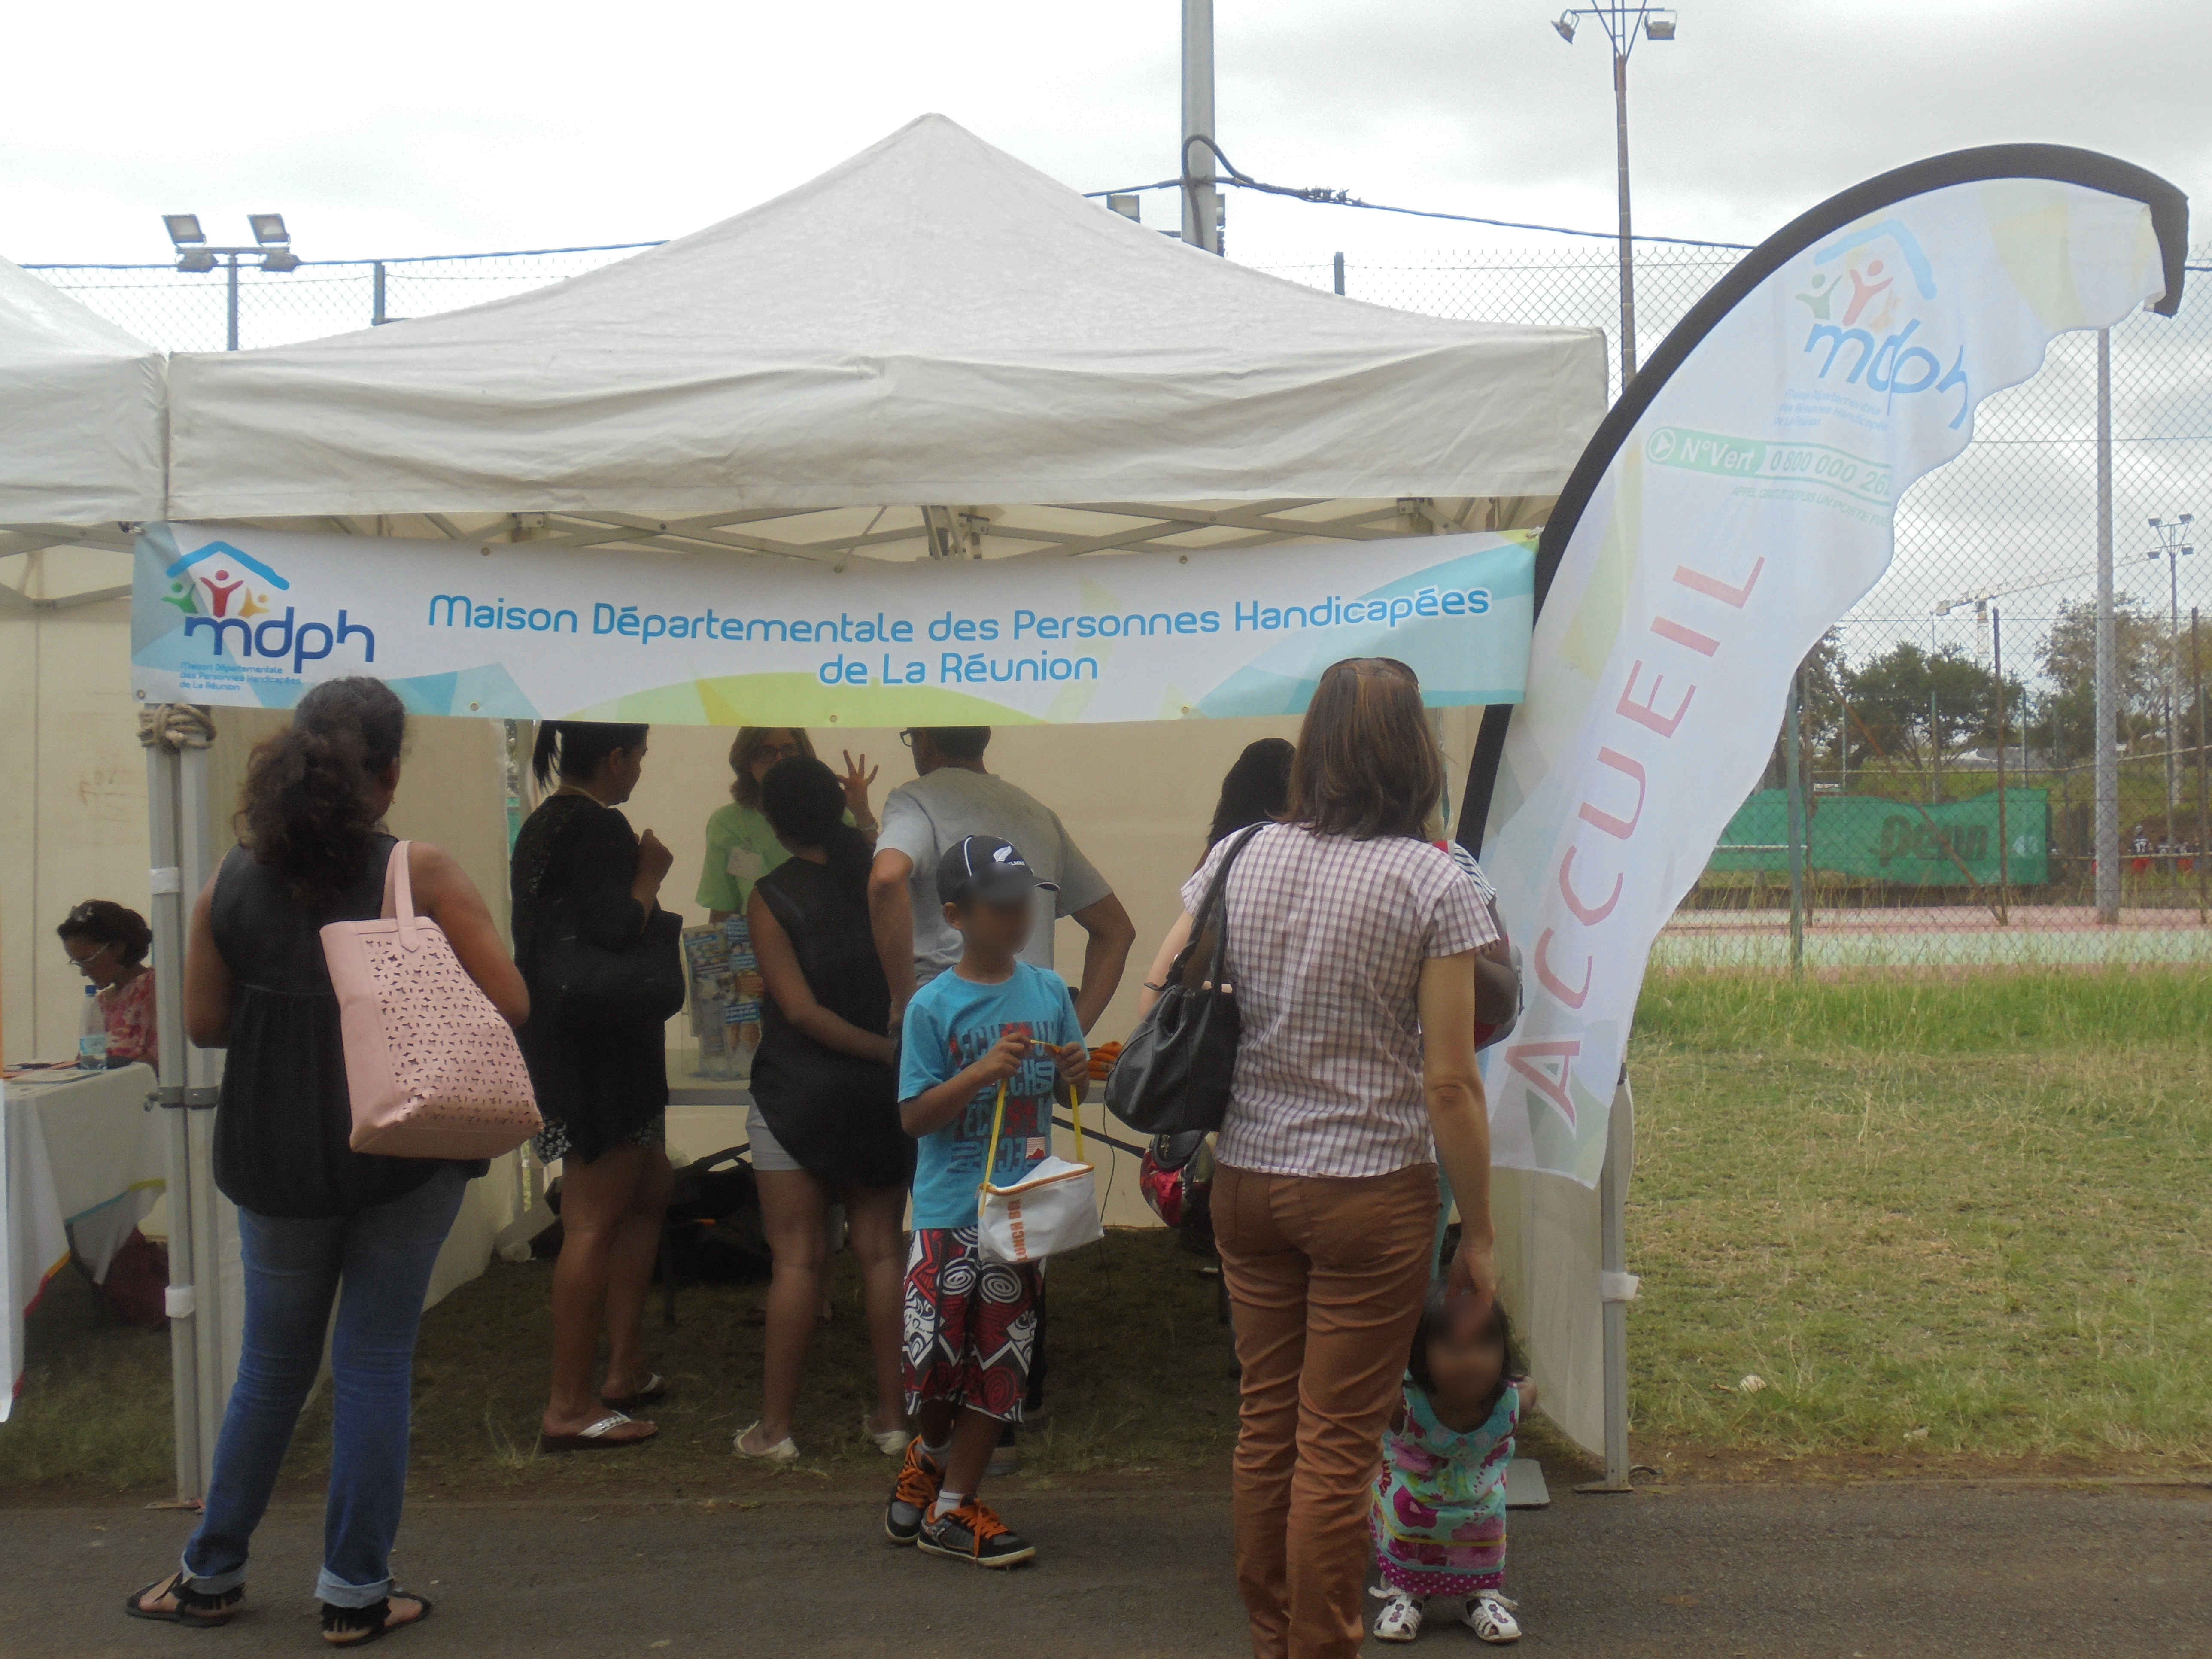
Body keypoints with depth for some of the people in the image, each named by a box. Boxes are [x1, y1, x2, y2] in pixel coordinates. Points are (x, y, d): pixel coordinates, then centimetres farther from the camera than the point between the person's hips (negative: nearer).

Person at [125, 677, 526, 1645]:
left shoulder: (233, 882, -4)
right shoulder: (421, 875, -13)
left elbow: (203, 1023, 4)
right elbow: (510, 1004, -13)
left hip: (275, 1158, 3)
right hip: (404, 1155, -3)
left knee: (272, 1368, 19)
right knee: (374, 1365, 8)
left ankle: (212, 1575, 29)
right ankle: (356, 1593, 15)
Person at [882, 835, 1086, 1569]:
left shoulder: (1049, 991, 5)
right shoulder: (933, 1006, -7)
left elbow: (1065, 1089, 16)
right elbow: (915, 1116, -9)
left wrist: (1076, 1071, -7)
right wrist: (982, 1073, -21)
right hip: (950, 1210, -4)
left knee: (998, 1363, 9)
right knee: (934, 1354, -8)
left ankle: (951, 1506, 21)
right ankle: (931, 1453, 23)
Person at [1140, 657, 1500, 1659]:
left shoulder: (1237, 860, 1)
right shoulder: (1432, 882, -11)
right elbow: (1450, 1084, -11)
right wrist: (1477, 1235, -3)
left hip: (1246, 1183, 5)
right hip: (1372, 1194, -4)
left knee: (1266, 1423, 17)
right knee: (1337, 1448, 4)